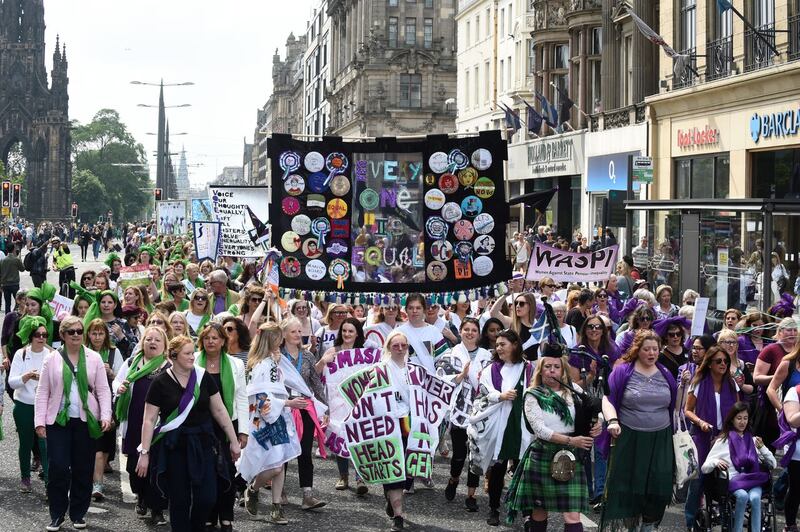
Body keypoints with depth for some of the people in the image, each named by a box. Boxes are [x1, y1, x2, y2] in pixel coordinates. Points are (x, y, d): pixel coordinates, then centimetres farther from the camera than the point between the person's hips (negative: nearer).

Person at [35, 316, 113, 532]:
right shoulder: (52, 359, 3)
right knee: (58, 468, -6)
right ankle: (57, 514, 8)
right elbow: (42, 393, 3)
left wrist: (105, 415, -8)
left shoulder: (94, 358, 4)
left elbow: (103, 390, 4)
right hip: (58, 420, -1)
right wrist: (40, 421, -3)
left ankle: (78, 513, 19)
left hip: (86, 420, 1)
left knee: (83, 469, 6)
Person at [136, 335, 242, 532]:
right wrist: (144, 453, -7)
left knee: (207, 498, -4)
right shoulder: (160, 383, -5)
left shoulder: (203, 378, 2)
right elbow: (149, 420, -3)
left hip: (202, 444, 2)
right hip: (174, 447, -2)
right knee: (179, 500, 2)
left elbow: (219, 410, 7)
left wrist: (234, 441, 7)